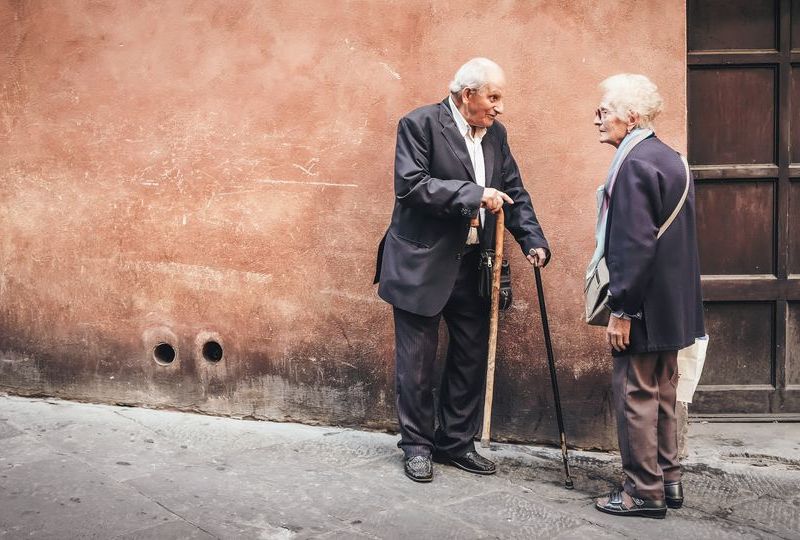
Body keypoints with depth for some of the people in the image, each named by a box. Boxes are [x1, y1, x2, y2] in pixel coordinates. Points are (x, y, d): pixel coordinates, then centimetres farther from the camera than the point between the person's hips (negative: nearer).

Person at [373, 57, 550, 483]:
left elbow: (514, 193, 12)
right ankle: (417, 445, 20)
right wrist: (474, 194, -24)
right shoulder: (419, 124, -10)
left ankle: (456, 442, 27)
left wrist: (533, 241, -3)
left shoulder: (495, 134, 10)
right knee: (417, 362, 4)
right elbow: (411, 184, -21)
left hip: (473, 266, 6)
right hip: (422, 264, -6)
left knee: (471, 358, 12)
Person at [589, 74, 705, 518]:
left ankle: (644, 492, 9)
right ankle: (668, 480, 27)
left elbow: (636, 244, -24)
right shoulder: (670, 160, 12)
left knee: (635, 395, 0)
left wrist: (621, 310, -20)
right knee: (662, 394, 17)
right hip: (673, 305, 10)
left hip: (644, 307, -10)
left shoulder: (635, 164, -18)